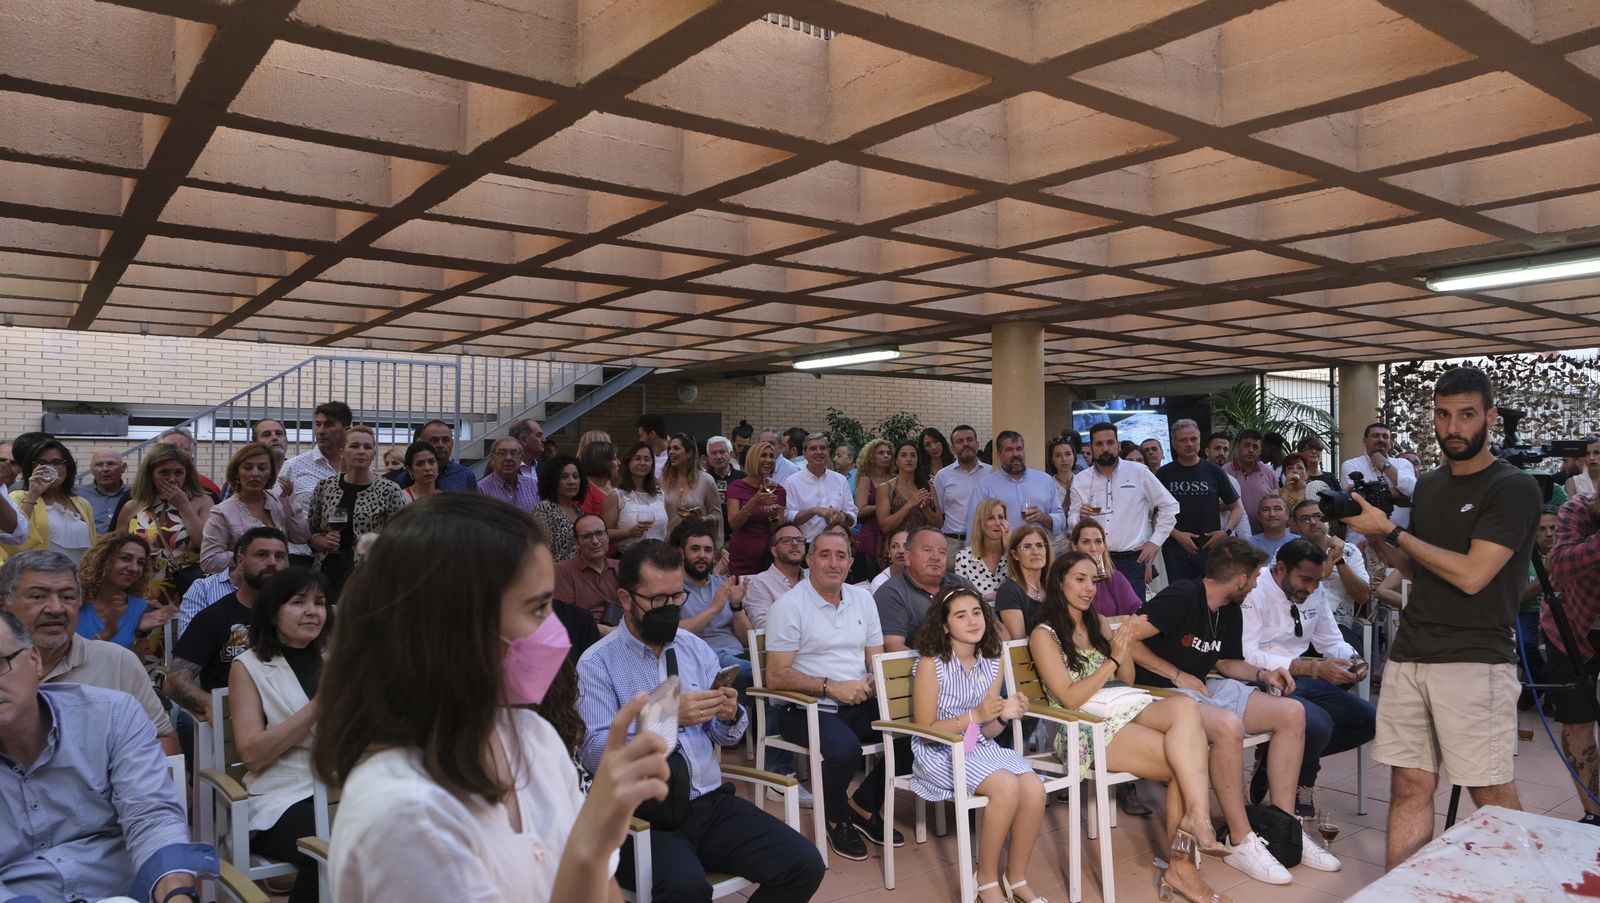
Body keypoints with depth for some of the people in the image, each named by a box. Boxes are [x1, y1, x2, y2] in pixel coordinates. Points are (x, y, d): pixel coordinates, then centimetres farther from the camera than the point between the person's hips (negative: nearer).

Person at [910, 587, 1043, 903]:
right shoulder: (931, 665, -12)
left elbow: (986, 733, 9)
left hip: (980, 748, 6)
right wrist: (975, 716, -22)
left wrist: (1004, 717, -14)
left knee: (1034, 788, -21)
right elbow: (926, 732, -12)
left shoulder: (992, 664, 4)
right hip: (939, 753, -6)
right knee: (1006, 787, -29)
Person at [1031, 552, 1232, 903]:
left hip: (1126, 710, 6)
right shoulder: (1044, 635, 0)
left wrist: (1125, 643, 2)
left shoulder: (1097, 624, 21)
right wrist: (1113, 659, -13)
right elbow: (1070, 698, -8)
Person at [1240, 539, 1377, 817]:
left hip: (1302, 678, 9)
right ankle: (1299, 787, 1)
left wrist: (1352, 660, -6)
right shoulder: (1255, 592, -16)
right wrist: (1315, 668, -28)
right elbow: (1247, 656, -25)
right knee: (1319, 725, -30)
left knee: (1369, 719, 1)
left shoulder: (1315, 592, 8)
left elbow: (1331, 641, 19)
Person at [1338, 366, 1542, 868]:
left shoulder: (1513, 489, -6)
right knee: (1410, 786, 7)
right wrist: (1376, 537, 5)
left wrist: (1391, 530, -11)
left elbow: (1471, 575, -16)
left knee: (1492, 794, 2)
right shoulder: (1428, 487, 14)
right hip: (1409, 657, 6)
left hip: (1475, 662, -6)